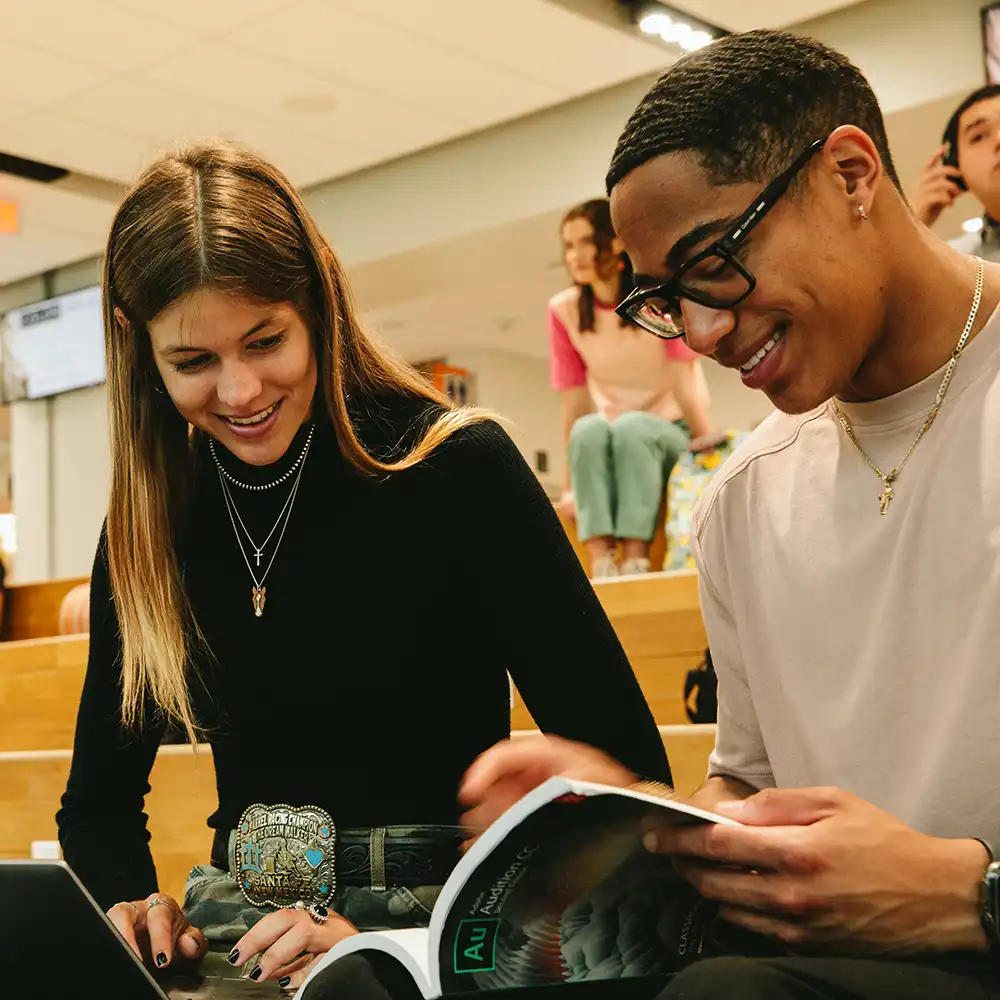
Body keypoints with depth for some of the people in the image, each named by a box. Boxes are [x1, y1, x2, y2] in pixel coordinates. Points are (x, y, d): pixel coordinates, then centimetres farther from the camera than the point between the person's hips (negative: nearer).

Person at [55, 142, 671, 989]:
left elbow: (629, 775, -12)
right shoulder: (153, 523, 6)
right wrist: (128, 903, -7)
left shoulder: (458, 468, -9)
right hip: (236, 937, 4)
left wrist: (397, 938, -19)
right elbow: (100, 802, 15)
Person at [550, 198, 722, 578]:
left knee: (631, 427, -34)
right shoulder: (564, 310, -3)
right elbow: (574, 402, -6)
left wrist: (708, 441, -26)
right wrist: (572, 485, -9)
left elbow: (682, 383, -16)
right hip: (613, 436, 2)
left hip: (673, 432, -2)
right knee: (589, 429, -31)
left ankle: (635, 563, -43)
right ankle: (601, 564, -45)